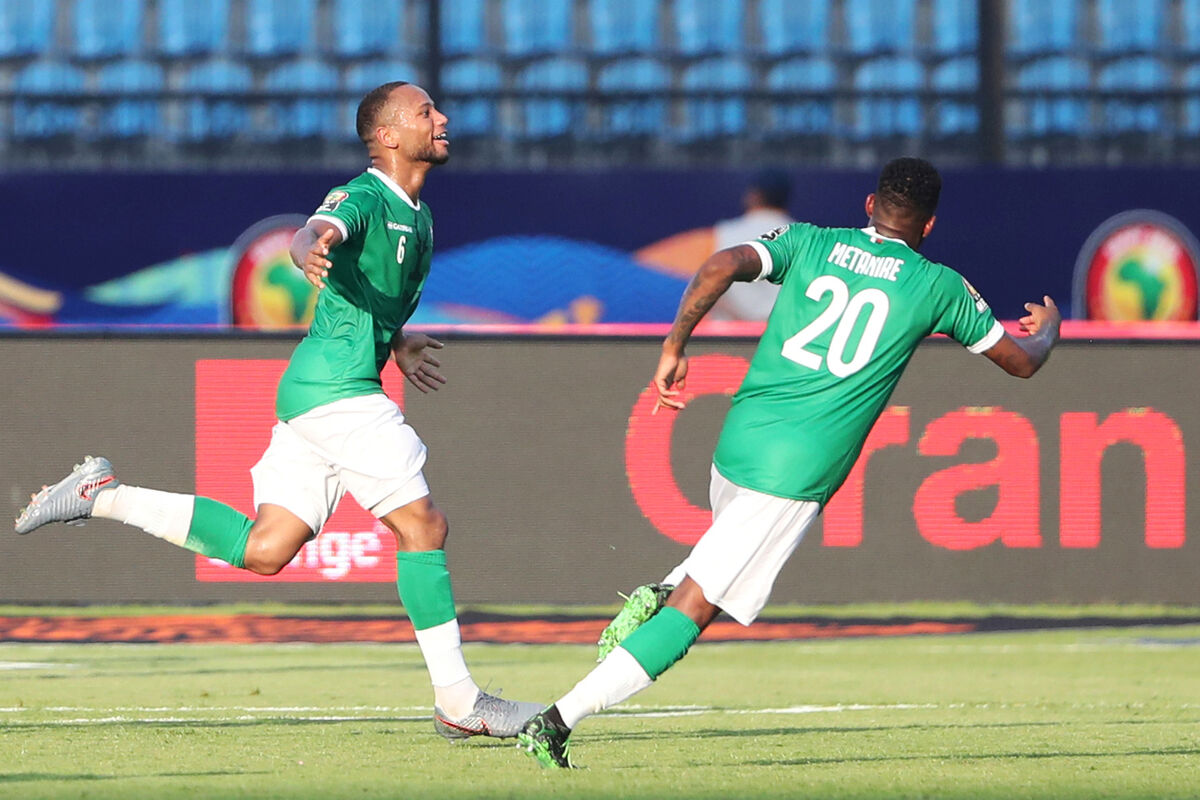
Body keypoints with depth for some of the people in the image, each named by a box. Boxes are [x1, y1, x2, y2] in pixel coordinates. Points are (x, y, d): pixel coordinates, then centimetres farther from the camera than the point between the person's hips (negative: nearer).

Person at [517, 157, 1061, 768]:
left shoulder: (808, 242, 12)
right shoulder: (938, 286, 7)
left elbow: (722, 266, -6)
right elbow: (1020, 361, 19)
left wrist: (673, 347, 0)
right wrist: (1048, 328, 41)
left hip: (738, 438, 4)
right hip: (798, 473, -4)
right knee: (694, 609, -5)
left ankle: (657, 596, 6)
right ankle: (558, 722, -15)